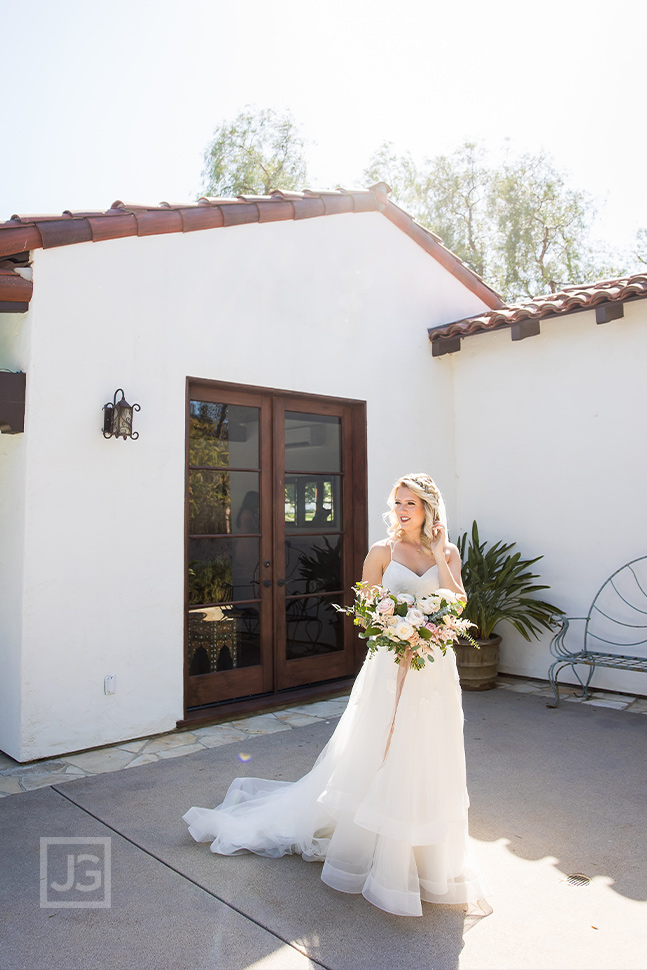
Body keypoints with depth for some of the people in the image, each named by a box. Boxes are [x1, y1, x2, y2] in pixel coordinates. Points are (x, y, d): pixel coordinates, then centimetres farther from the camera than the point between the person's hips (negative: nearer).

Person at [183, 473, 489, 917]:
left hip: (435, 668, 3)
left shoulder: (448, 553, 6)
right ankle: (373, 849, 27)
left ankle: (430, 855, 33)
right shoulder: (382, 552, -1)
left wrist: (439, 554, -9)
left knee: (429, 760, 12)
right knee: (379, 757, 5)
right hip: (391, 665, -2)